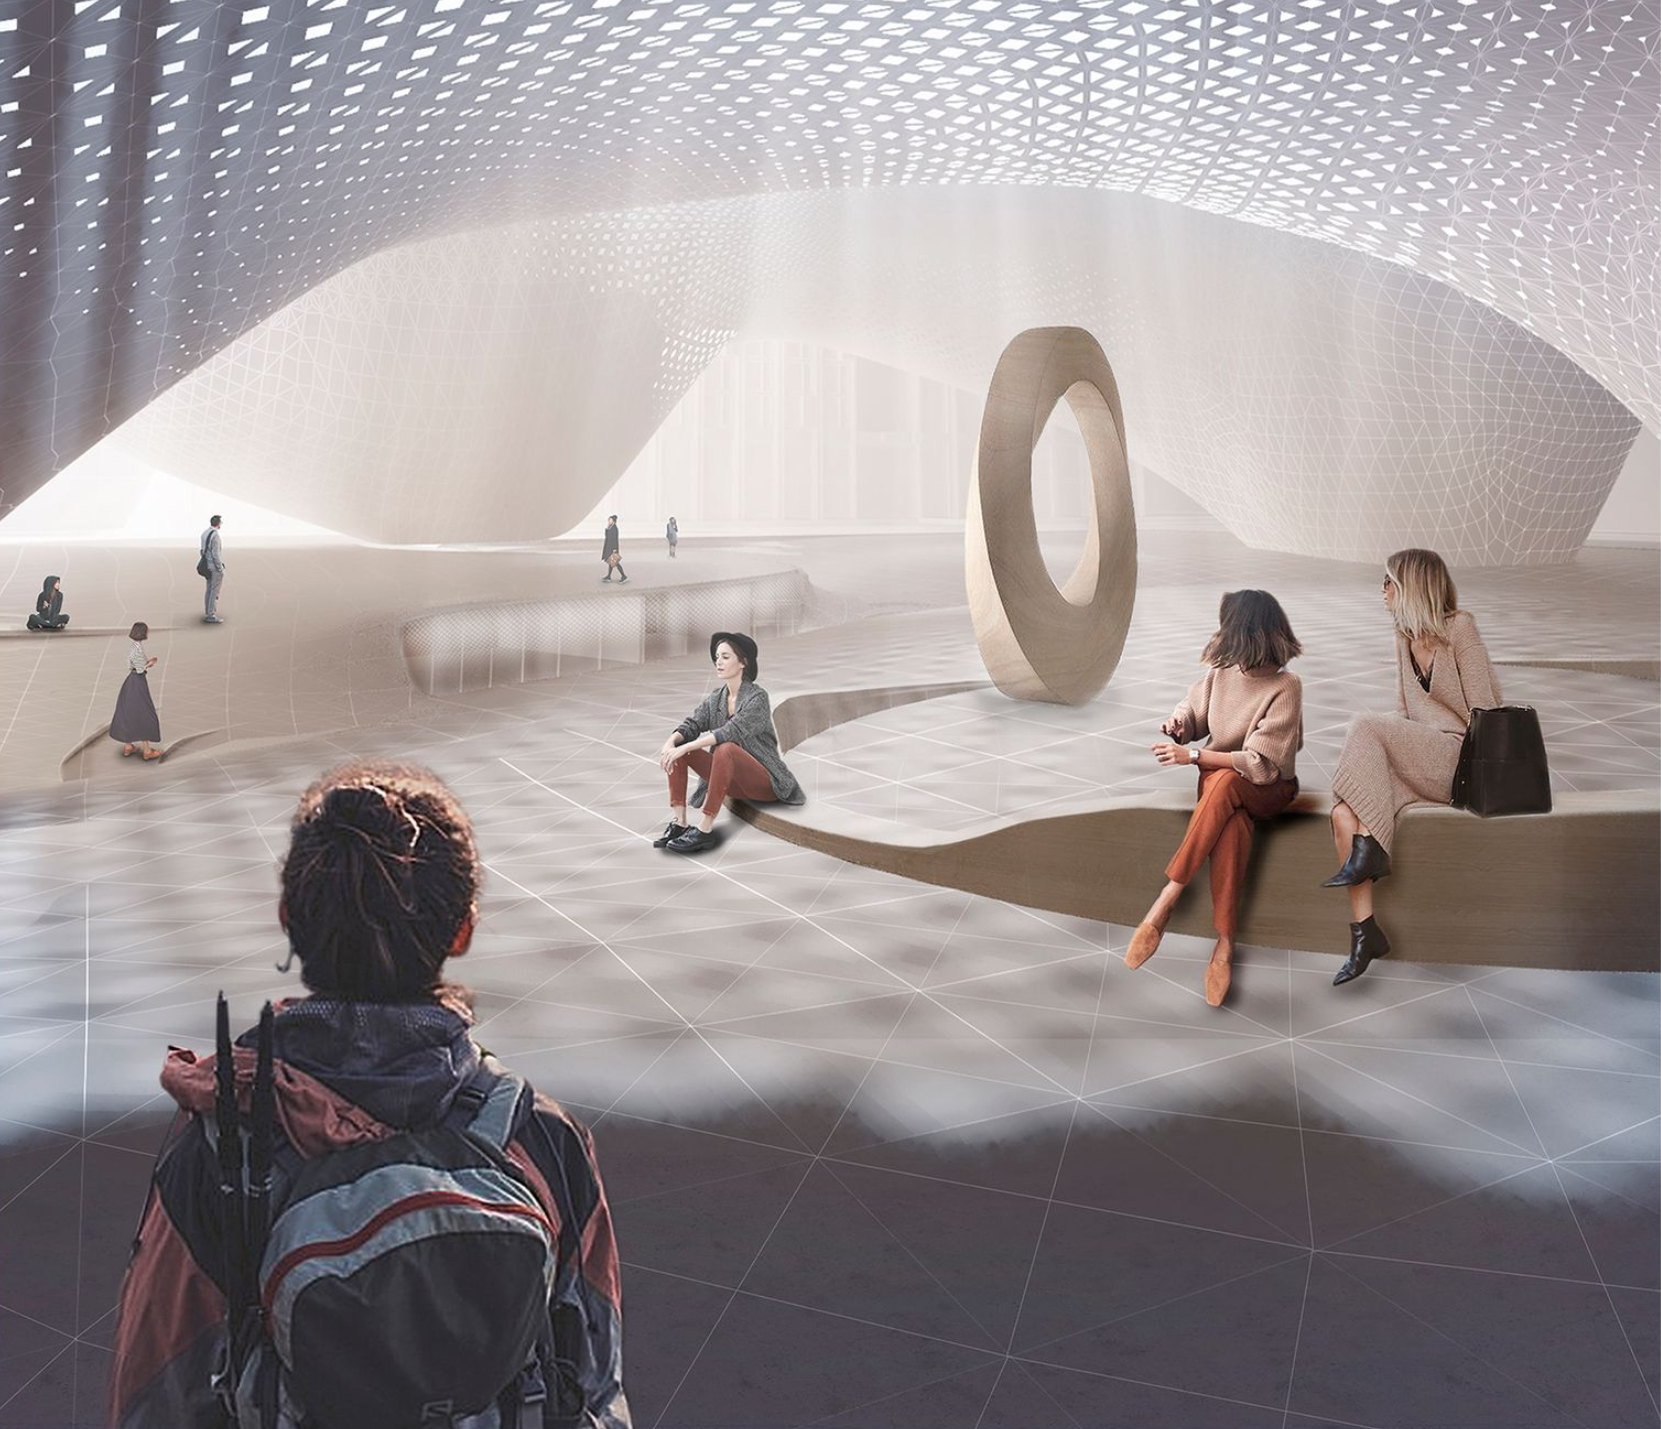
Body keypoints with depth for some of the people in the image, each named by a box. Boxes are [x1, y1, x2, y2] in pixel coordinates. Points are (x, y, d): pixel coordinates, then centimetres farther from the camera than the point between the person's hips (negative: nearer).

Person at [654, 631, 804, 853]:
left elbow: (732, 732, -30)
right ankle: (679, 823, -20)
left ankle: (704, 831, -34)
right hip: (733, 780, 7)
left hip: (764, 782, -7)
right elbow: (692, 724, -6)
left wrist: (685, 747, -35)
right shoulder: (715, 697, 6)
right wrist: (670, 742, -28)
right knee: (676, 747, -10)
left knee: (725, 749, -37)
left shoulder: (757, 697, -15)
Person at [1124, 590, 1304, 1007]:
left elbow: (1260, 763, -20)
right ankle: (1224, 945, -38)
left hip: (1269, 788, -3)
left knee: (1224, 783, -39)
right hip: (1219, 778, 3)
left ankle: (1164, 903, -41)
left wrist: (1193, 757, -22)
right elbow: (1193, 711, 19)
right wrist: (1179, 724, -6)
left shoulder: (1285, 687, -14)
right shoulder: (1221, 672, 2)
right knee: (1233, 826, -35)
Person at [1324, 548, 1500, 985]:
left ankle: (1370, 851, -27)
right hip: (1418, 763, 6)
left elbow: (1484, 712, -7)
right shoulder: (1404, 637, 18)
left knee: (1364, 725, -29)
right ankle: (1364, 930, -23)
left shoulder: (1459, 629, -3)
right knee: (1343, 812, -22)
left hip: (1458, 758, -6)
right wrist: (1393, 750, 3)